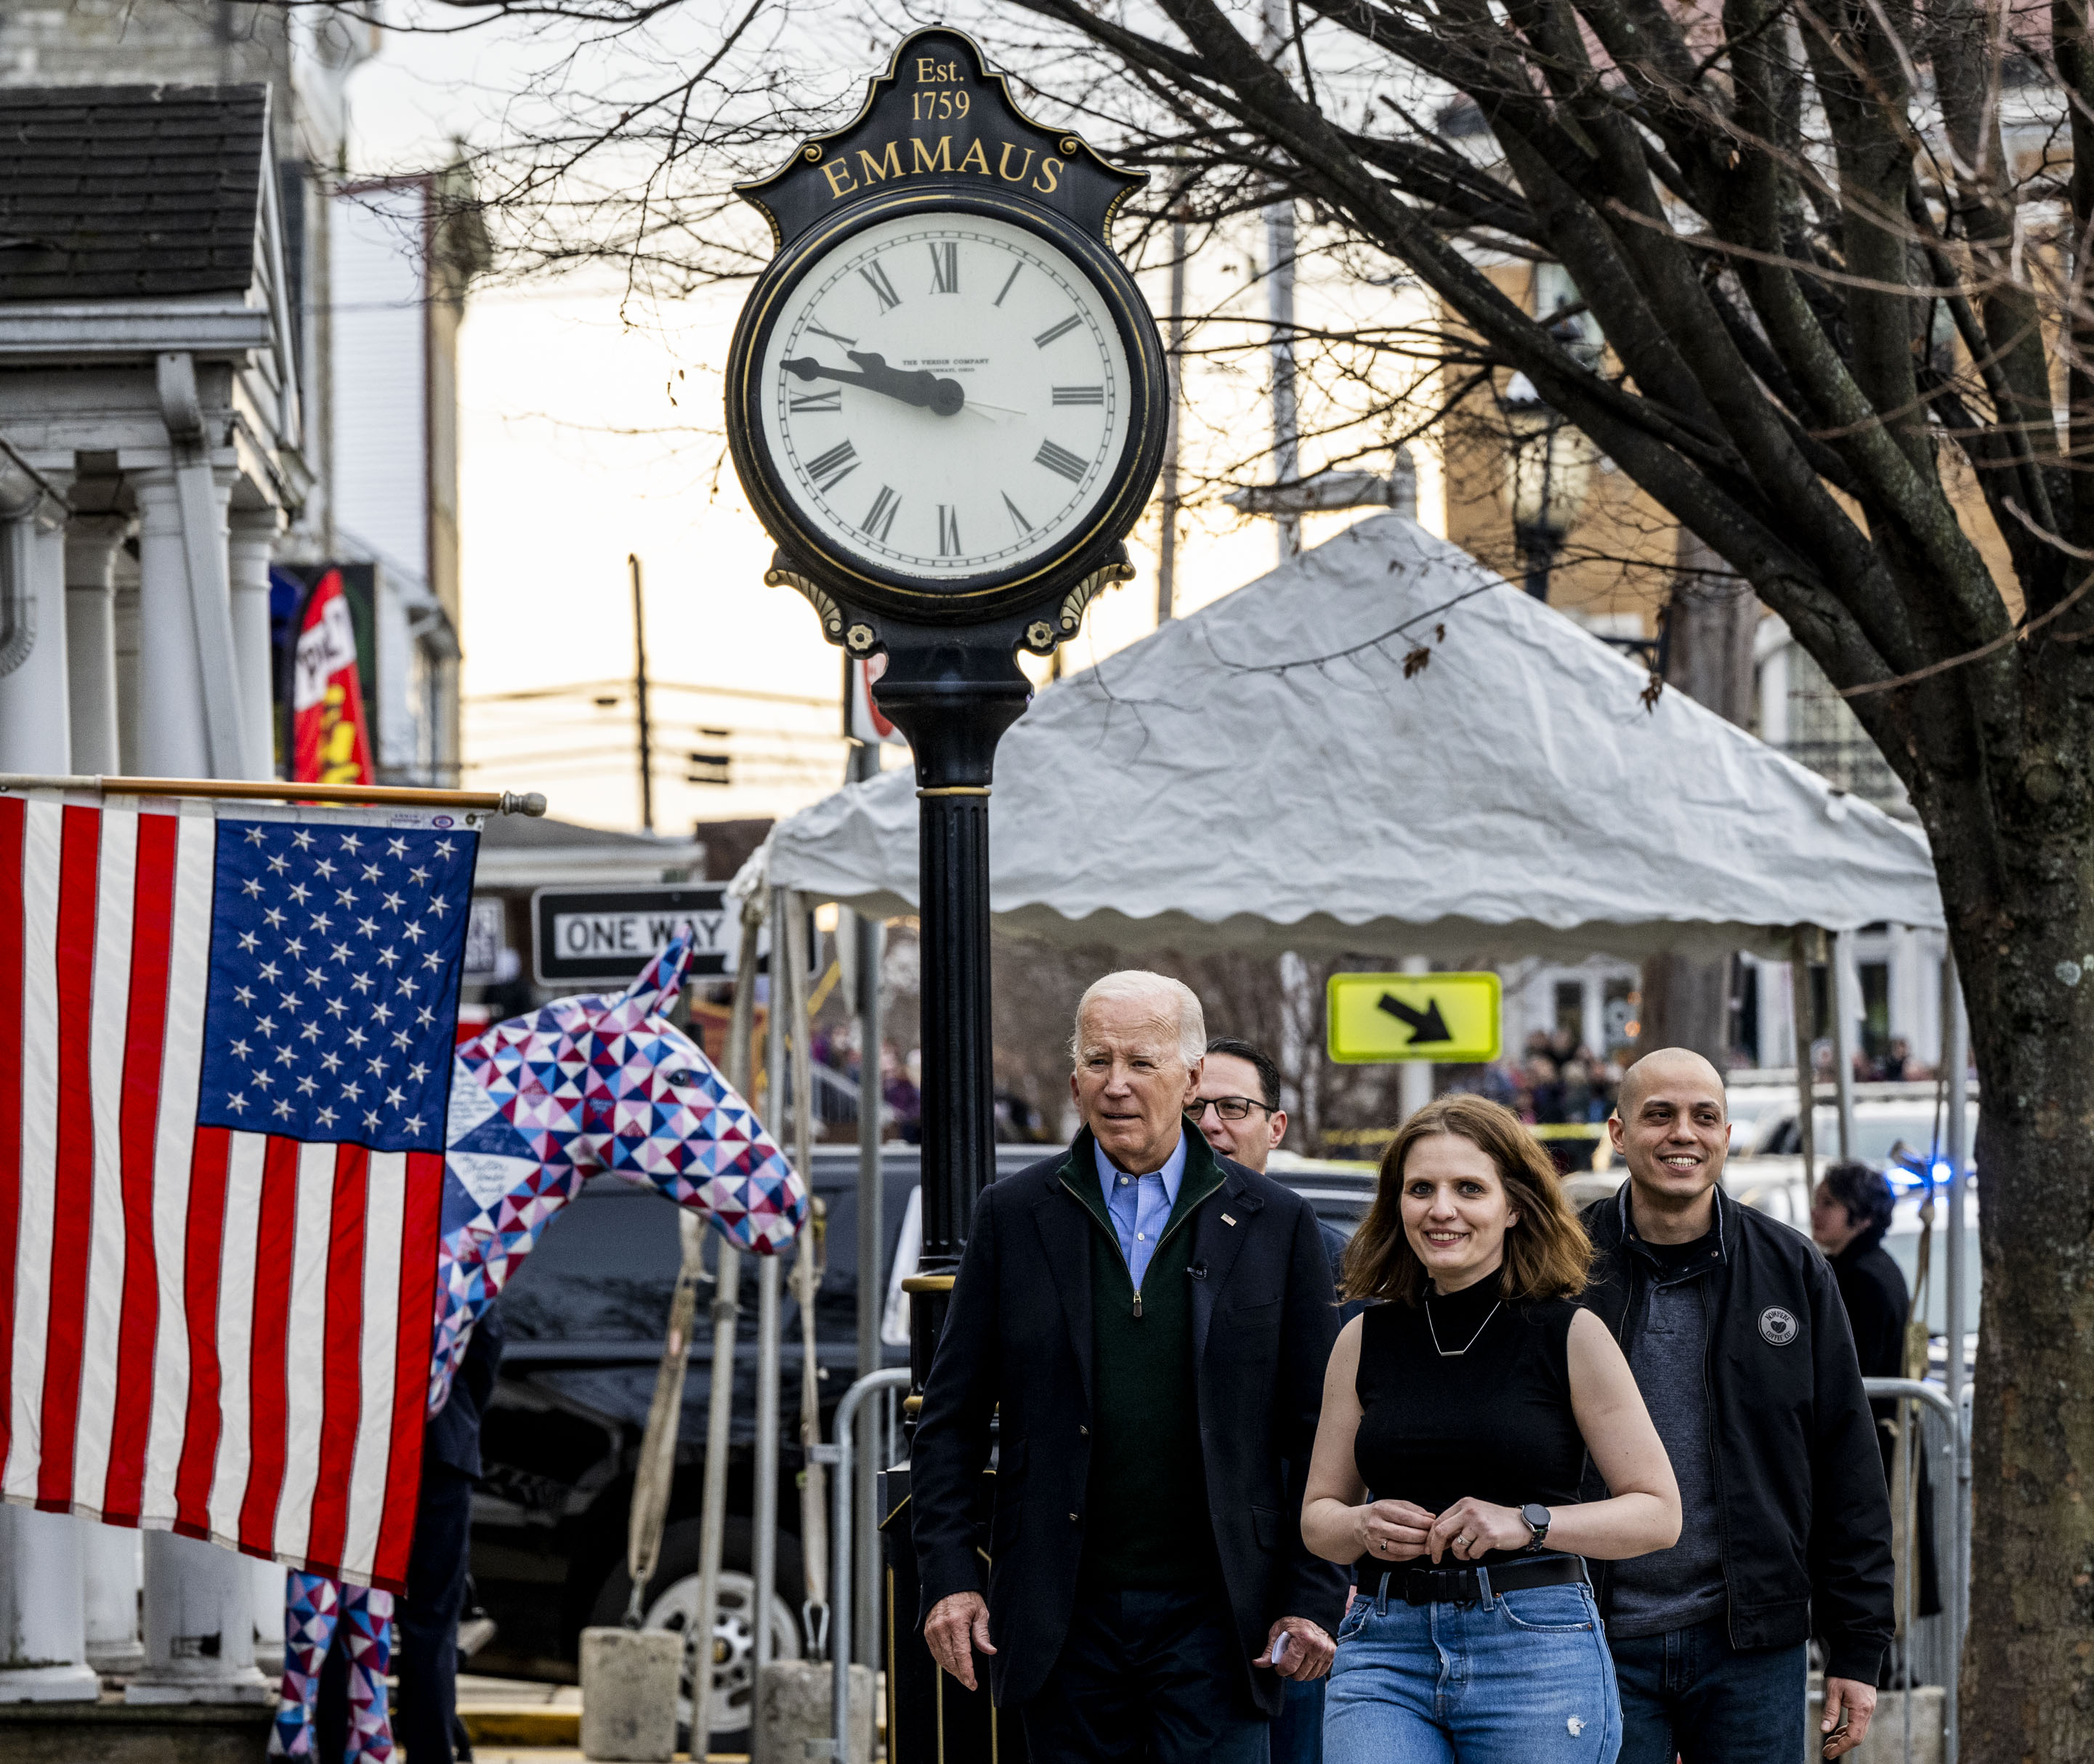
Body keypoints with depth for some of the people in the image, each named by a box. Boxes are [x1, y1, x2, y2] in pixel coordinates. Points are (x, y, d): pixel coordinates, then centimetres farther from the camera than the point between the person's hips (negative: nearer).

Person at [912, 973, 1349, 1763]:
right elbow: (950, 1420, 8)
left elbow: (1320, 1433, 6)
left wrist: (1313, 1600, -1)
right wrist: (950, 1577, -1)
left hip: (1211, 1617, -1)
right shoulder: (1012, 1216, 7)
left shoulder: (1275, 1224, 5)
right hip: (1065, 1623, 1)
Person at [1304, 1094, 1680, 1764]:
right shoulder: (1365, 1339, 10)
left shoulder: (1570, 1335, 1)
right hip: (1384, 1650, 2)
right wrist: (1363, 1526, -6)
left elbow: (1658, 1512, 1)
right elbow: (1317, 1515, 17)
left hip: (1538, 1649, -2)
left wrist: (1528, 1523, -13)